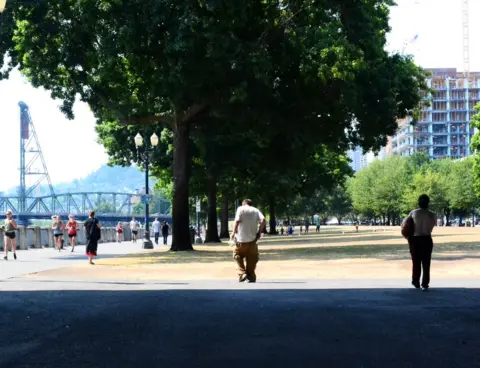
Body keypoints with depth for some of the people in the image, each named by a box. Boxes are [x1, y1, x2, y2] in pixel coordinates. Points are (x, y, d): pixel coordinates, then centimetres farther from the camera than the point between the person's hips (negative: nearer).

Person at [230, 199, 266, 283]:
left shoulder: (241, 209, 0)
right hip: (252, 239, 3)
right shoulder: (256, 210, 9)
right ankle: (251, 276, 14)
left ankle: (242, 273, -2)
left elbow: (237, 221, -13)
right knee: (251, 259, 12)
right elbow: (263, 220, -6)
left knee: (238, 257, 12)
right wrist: (259, 232, 1)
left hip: (241, 239, -3)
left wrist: (234, 232, -2)